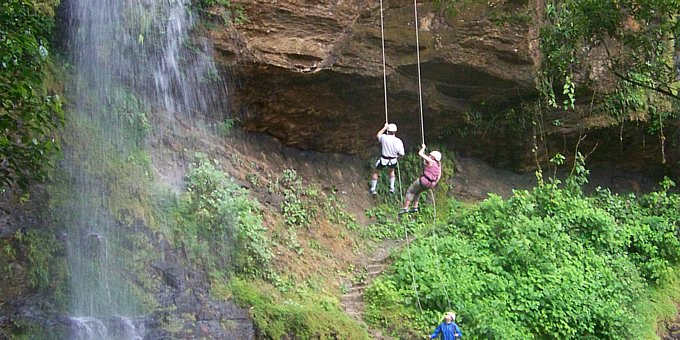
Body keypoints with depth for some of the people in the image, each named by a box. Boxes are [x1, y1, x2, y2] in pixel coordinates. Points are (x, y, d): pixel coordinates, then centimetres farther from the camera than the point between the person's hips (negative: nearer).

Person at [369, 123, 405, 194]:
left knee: (375, 172, 22)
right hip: (393, 161, 2)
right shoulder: (399, 141, -18)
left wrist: (385, 127, 14)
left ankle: (372, 189, 27)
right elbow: (401, 154, -10)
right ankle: (392, 188, 36)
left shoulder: (384, 137, -21)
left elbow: (378, 135, 4)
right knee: (391, 171, 35)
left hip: (383, 160, -2)